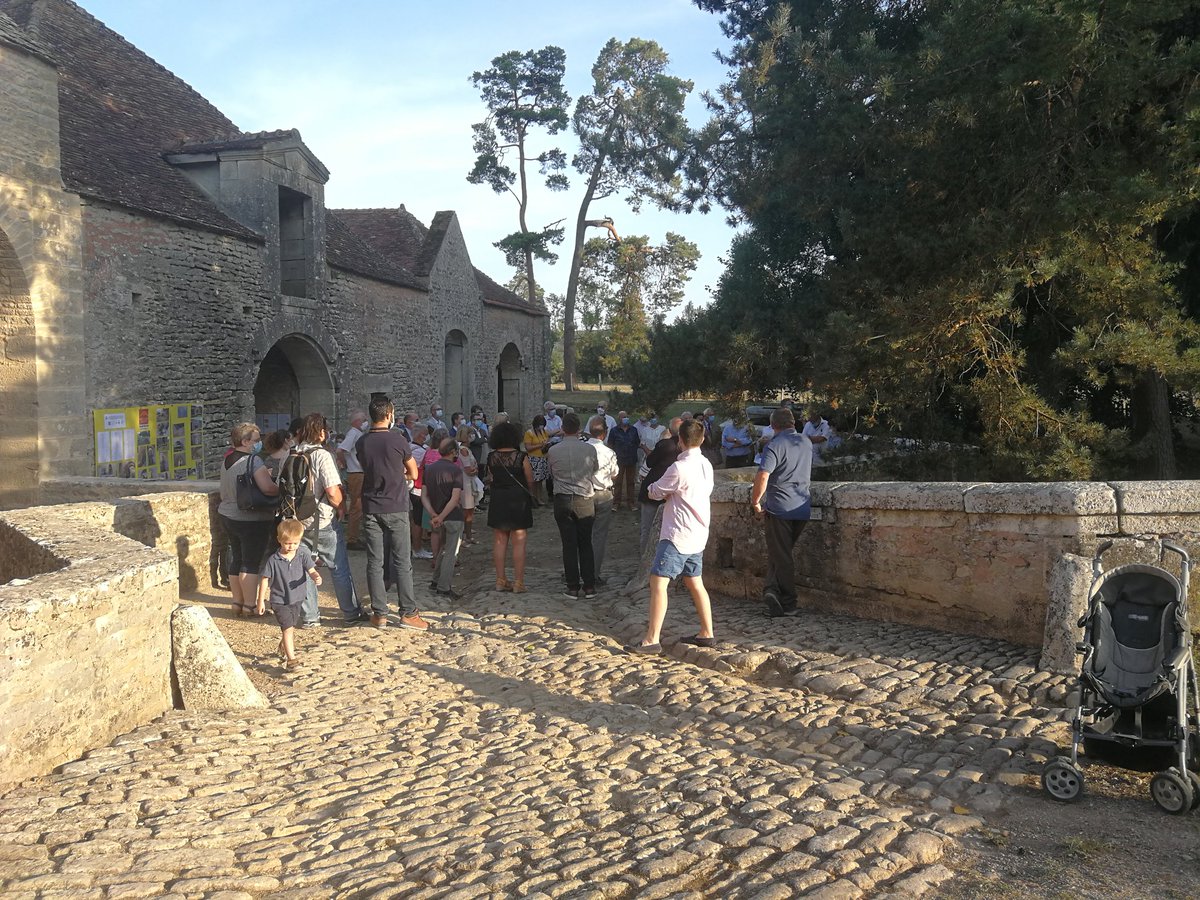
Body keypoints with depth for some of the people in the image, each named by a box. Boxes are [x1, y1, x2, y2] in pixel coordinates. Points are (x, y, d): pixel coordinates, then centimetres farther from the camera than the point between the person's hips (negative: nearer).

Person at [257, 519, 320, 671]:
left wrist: (316, 577, -36)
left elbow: (311, 570, -12)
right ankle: (291, 658, -12)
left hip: (297, 599, 4)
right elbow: (265, 580, -6)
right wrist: (261, 600, -4)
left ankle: (283, 647, 49)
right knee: (288, 628, -14)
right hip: (279, 601, -4)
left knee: (291, 628, 22)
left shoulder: (303, 554, -9)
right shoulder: (273, 560, -14)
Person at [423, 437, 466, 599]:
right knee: (451, 553, 4)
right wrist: (440, 517, -21)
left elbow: (424, 496, -3)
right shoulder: (455, 470, -14)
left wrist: (433, 515, -11)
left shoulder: (429, 469, 3)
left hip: (438, 515, 6)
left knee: (445, 549, 24)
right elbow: (455, 499, -23)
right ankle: (443, 588, 6)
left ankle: (437, 581, 28)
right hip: (454, 517, -6)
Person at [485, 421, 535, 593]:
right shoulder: (521, 458, -11)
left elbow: (491, 479, 5)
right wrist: (529, 494, 14)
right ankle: (518, 582, 3)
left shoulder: (491, 457, -2)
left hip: (497, 502, 3)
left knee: (499, 542, 11)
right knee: (518, 543, 2)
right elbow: (530, 481, -5)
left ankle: (501, 580, 15)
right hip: (518, 501, -3)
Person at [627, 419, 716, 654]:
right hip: (698, 534, 9)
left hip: (678, 535, -9)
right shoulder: (706, 465, 8)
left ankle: (652, 640, -9)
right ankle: (706, 633, 25)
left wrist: (655, 486, 15)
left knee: (658, 582, -8)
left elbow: (655, 492, -8)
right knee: (695, 582, 18)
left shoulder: (679, 468, -19)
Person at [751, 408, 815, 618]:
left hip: (779, 508, -5)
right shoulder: (807, 442, 9)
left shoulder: (775, 445, -11)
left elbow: (763, 477, -22)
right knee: (783, 553, 16)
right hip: (802, 508, 5)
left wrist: (755, 501, -10)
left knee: (780, 556, 2)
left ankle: (788, 604, 0)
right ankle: (773, 589, 6)